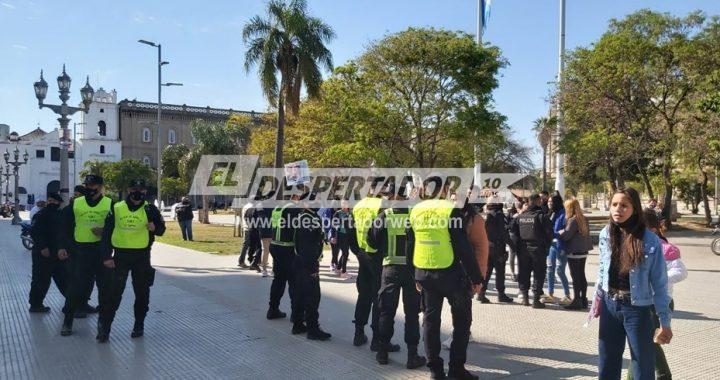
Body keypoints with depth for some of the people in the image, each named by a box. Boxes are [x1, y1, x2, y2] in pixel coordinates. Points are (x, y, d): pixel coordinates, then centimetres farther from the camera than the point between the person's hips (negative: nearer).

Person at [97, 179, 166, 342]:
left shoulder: (150, 209, -1)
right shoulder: (117, 208, 0)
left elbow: (161, 230, 5)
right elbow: (107, 232, 2)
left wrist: (155, 228, -19)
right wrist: (106, 256, -3)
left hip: (142, 256, 0)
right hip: (120, 255, 0)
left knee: (142, 292, 9)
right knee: (113, 292, -1)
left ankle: (139, 325, 24)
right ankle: (104, 326, 10)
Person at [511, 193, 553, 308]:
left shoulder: (520, 216, 5)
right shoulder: (542, 216, -11)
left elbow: (513, 229, 9)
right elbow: (549, 232, -13)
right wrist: (546, 245, 2)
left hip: (523, 249, 5)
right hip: (538, 249, -4)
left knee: (523, 273, 13)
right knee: (538, 274, 3)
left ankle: (524, 296, 17)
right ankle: (536, 299, 2)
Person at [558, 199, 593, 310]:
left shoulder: (573, 220, -16)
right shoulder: (583, 219, 10)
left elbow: (566, 235, -19)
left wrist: (560, 232, 2)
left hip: (574, 252, -8)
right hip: (583, 251, 8)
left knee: (575, 277, -3)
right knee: (581, 276, 13)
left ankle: (576, 301, 0)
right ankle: (583, 300, 17)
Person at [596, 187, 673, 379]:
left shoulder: (650, 240, -14)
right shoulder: (605, 234, -2)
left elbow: (659, 283, -10)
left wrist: (664, 322, -9)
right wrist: (599, 297, 14)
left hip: (637, 308, -4)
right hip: (610, 305, 4)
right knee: (607, 364, 16)